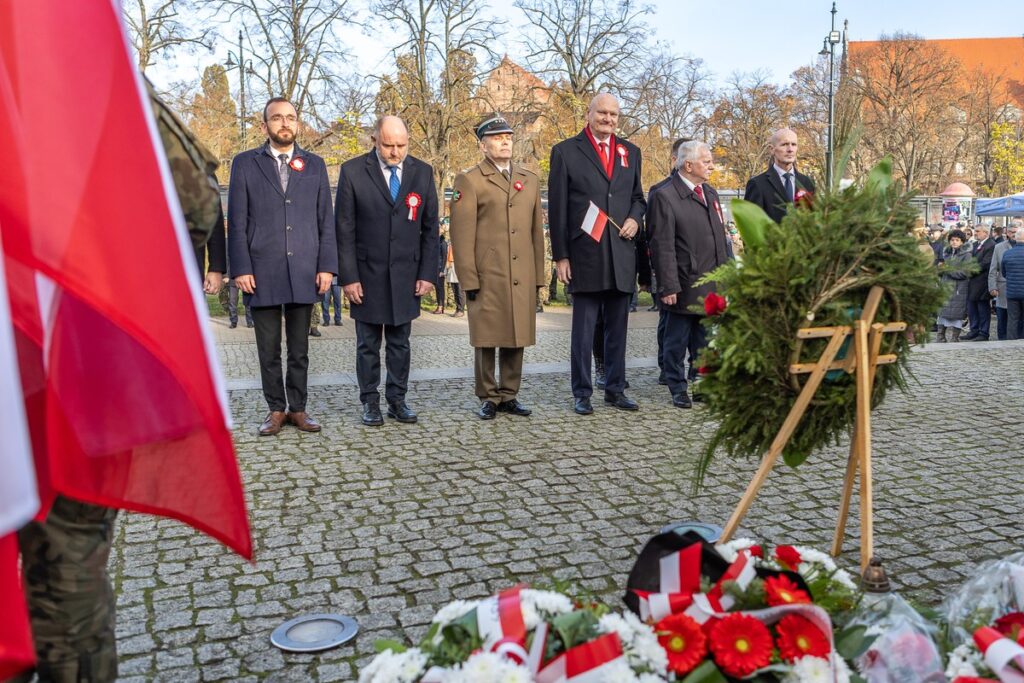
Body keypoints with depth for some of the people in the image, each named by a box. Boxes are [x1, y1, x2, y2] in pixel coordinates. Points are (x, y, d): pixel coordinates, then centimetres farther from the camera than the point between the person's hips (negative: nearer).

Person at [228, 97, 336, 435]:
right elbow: (237, 222, 2)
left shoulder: (315, 164, 11)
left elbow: (325, 220, 8)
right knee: (269, 350, 6)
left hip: (304, 273, 1)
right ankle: (275, 410, 16)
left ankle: (297, 408, 18)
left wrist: (326, 266, -1)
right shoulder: (245, 163, 6)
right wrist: (240, 268, -6)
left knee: (300, 348, 8)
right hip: (262, 273, -1)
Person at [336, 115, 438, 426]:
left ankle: (397, 400, 19)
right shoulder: (353, 171, -4)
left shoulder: (423, 172, 4)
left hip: (406, 275, 2)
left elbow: (430, 227, 6)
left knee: (400, 343, 9)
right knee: (368, 345, 7)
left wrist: (428, 273, 0)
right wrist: (348, 276, -8)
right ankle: (370, 403, 18)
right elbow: (344, 229, -4)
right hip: (367, 275, -2)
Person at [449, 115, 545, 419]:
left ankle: (509, 395, 21)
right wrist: (469, 279, -10)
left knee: (517, 339, 9)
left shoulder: (530, 179, 16)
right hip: (487, 277, -4)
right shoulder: (469, 181, 1)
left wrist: (538, 275, 11)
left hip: (522, 278, 4)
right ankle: (488, 398, 14)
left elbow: (536, 230, 16)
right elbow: (462, 235, -4)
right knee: (486, 340, 2)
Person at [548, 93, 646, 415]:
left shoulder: (631, 152, 14)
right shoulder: (566, 151, 1)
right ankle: (582, 393, 11)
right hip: (584, 256, -4)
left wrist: (635, 218, -1)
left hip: (622, 257, 4)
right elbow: (557, 208, -1)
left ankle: (616, 389, 19)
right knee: (583, 329, 1)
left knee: (617, 328, 10)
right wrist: (560, 256, -5)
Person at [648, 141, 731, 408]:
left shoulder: (710, 193, 15)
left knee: (704, 341, 14)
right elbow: (663, 246, -14)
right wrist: (668, 287, -17)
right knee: (677, 340, 5)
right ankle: (678, 388, 16)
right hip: (684, 287, -7)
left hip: (711, 287, 7)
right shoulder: (664, 196, -10)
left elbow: (720, 238, 19)